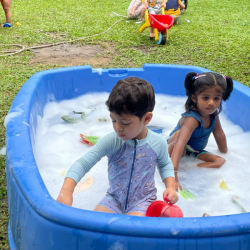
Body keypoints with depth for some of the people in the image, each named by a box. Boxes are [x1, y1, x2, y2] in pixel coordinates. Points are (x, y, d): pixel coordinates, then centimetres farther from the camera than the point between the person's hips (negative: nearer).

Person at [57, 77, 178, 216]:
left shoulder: (158, 143, -12)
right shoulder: (111, 141, -17)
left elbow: (165, 164, 10)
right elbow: (84, 163, -23)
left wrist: (170, 187, -7)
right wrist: (66, 191, -36)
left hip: (143, 200, -2)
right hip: (114, 198, 2)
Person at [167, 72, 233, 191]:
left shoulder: (213, 113, -12)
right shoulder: (192, 119, -36)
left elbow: (219, 134, 5)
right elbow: (180, 144, -48)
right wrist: (173, 174, -57)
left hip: (194, 151, 7)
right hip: (173, 148, -7)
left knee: (220, 161, -14)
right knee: (179, 133, -38)